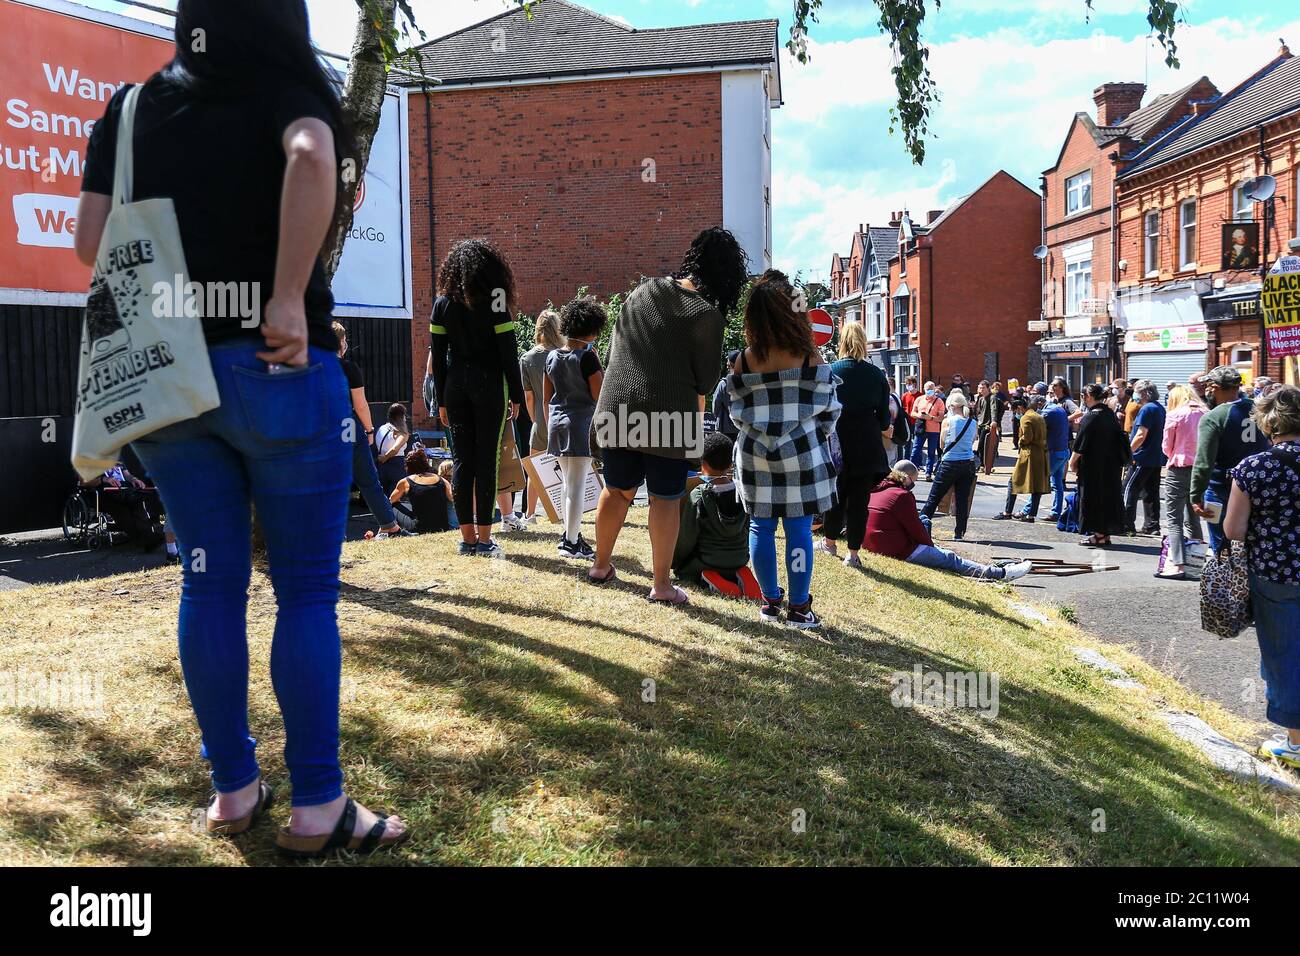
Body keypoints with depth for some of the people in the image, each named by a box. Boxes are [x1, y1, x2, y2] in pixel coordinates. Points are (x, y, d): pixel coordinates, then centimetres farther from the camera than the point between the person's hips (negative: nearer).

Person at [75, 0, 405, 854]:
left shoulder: (130, 108, 13)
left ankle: (233, 791, 19)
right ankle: (317, 807, 6)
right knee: (306, 590, 2)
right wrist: (288, 299, -22)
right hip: (275, 364, -4)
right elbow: (310, 159, -24)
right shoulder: (283, 91, 0)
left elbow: (91, 242, 6)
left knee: (211, 583, 11)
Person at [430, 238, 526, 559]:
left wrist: (442, 400, 11)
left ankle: (467, 537, 10)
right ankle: (484, 539, 1)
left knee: (462, 460, 7)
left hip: (455, 386, 4)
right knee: (486, 460, -1)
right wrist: (516, 395, 0)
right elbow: (507, 351, -6)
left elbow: (438, 355, 6)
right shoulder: (494, 300, -4)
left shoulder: (442, 302, 7)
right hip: (489, 384, -3)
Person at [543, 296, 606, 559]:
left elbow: (546, 400, 12)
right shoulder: (586, 357, -12)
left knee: (568, 483, 17)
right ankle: (571, 542, -2)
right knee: (577, 485, -3)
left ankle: (571, 534, 25)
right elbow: (599, 395, -11)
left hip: (556, 422, 7)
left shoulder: (552, 357, 8)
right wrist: (597, 362, -4)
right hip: (581, 422, -7)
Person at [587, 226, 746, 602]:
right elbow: (704, 382, -4)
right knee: (666, 499, 6)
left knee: (617, 490, 19)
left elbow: (614, 348, 14)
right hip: (667, 417, -5)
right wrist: (695, 422, 13)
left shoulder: (644, 290, 7)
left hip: (616, 409, 5)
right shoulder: (708, 315, -8)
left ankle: (601, 565, 32)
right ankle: (661, 584, 11)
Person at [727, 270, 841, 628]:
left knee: (761, 527, 11)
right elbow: (829, 410, -2)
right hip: (801, 455, -2)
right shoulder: (809, 358, -9)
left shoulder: (743, 360, -4)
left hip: (756, 455, 2)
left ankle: (770, 602, 18)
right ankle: (798, 608, 10)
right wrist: (815, 440, 15)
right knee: (799, 531, 4)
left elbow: (737, 413, 4)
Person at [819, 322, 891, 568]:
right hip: (868, 446, 0)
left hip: (836, 444, 0)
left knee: (835, 494, 16)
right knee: (859, 498, 4)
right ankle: (853, 553, 6)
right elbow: (884, 417, 4)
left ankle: (829, 542, 31)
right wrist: (885, 428, 26)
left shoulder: (829, 371, -6)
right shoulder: (877, 375, 0)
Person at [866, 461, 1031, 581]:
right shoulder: (902, 495, -14)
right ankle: (1002, 573, 5)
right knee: (950, 558, 1)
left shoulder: (875, 490, 12)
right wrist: (930, 544, 8)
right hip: (901, 551, -9)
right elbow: (915, 529, -10)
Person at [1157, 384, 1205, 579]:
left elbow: (1166, 447, 0)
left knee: (1174, 519, -2)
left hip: (1180, 469, -5)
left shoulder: (1174, 415, -7)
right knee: (1193, 519, 17)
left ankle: (1178, 565, -10)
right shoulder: (1204, 414, 4)